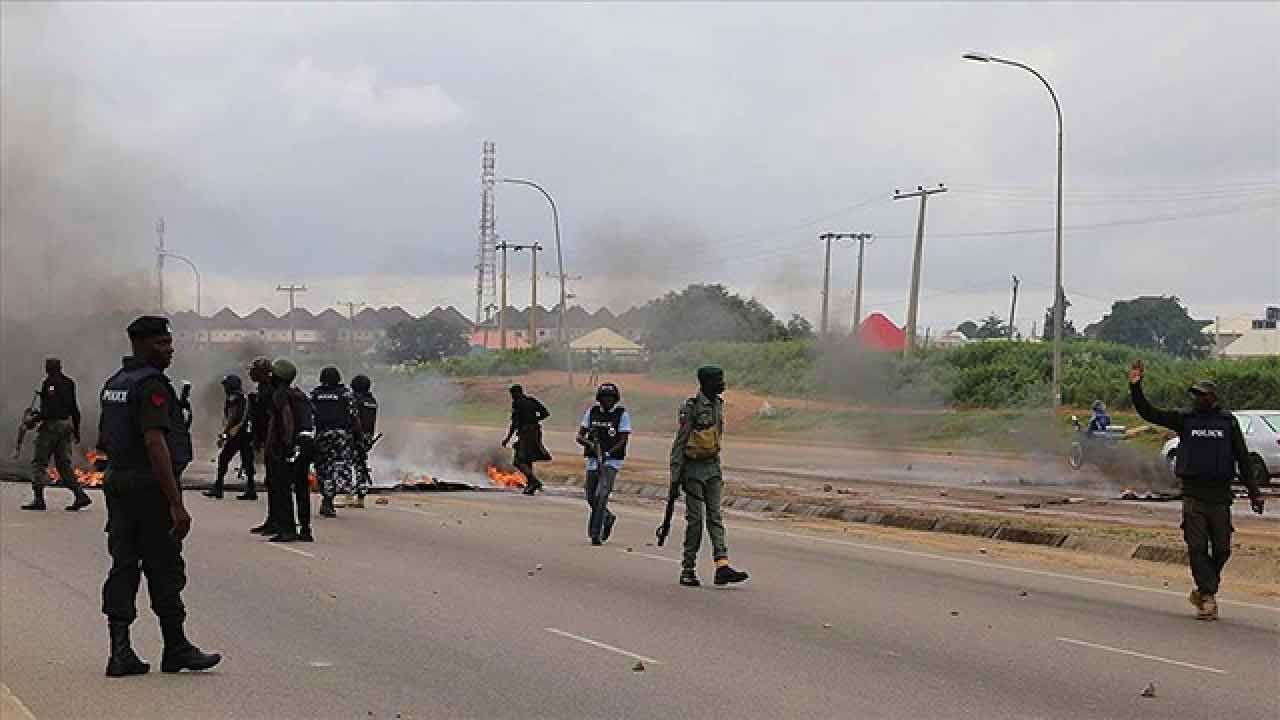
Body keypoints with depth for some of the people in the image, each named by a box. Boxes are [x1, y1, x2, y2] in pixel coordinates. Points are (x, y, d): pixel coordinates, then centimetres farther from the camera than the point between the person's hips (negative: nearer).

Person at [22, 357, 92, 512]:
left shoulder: (49, 383, -11)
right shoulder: (69, 383, 12)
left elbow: (49, 409, -19)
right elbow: (74, 408, 15)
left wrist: (34, 420, -11)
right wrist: (76, 430, 20)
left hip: (51, 424, -7)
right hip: (66, 424, 7)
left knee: (39, 462, 1)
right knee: (64, 463, 9)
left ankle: (38, 499, 0)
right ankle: (80, 495, -1)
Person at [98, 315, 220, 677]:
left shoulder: (114, 383, 14)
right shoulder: (151, 385, -16)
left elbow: (105, 441, 20)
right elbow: (155, 443, -24)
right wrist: (176, 504, -25)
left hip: (116, 481, 9)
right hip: (150, 487, -9)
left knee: (123, 566, 7)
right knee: (164, 569, 1)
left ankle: (120, 652, 5)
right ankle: (176, 650, 10)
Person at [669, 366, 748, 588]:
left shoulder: (718, 404, 10)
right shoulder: (692, 407, -13)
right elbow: (679, 442, -13)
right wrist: (675, 474, -14)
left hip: (712, 467, 7)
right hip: (693, 469, -7)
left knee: (715, 517, 0)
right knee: (695, 519, -2)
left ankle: (722, 567, -6)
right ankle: (688, 570, 7)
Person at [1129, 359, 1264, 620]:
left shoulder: (1228, 422, 7)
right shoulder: (1184, 419, 6)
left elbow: (1243, 459, 9)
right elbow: (1149, 413, 0)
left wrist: (1254, 492, 6)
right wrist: (1135, 387, -13)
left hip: (1220, 495, 1)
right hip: (1193, 494, -1)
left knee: (1221, 549, 5)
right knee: (1197, 548, -6)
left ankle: (1203, 592, 22)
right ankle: (1208, 597, -3)